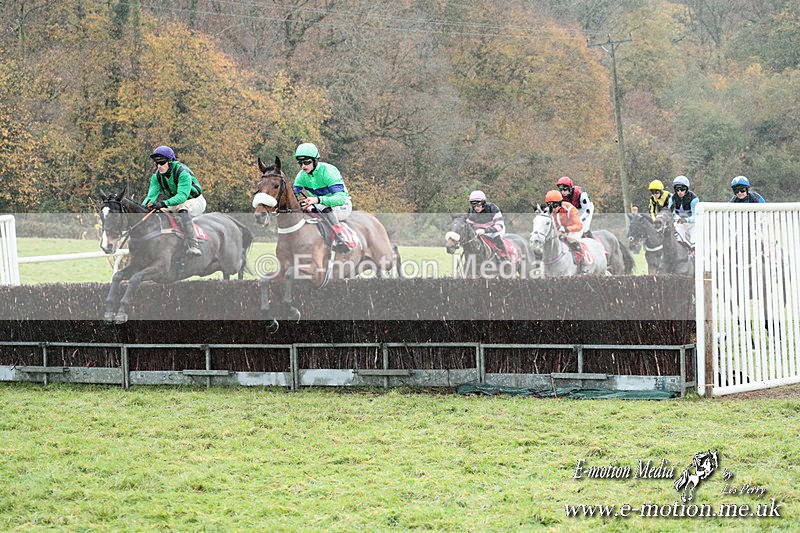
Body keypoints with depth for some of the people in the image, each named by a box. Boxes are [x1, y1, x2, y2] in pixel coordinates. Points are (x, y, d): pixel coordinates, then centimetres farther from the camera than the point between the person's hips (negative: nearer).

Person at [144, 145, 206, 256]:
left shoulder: (182, 172, -26)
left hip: (195, 201, -7)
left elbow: (182, 196, -36)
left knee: (182, 208, -39)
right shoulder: (157, 176, -5)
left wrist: (164, 203, -50)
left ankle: (192, 245, -49)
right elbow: (151, 196, -13)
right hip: (174, 203, 7)